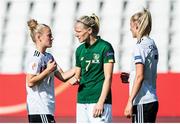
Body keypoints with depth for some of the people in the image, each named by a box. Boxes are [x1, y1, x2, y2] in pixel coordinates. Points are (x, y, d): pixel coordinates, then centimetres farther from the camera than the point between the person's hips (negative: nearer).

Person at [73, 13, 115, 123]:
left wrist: (101, 102, -15)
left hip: (99, 101, -7)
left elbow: (108, 77, -10)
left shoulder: (105, 47, -7)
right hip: (81, 100, 7)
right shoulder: (80, 49, 13)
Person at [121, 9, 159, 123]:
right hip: (153, 101, 9)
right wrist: (130, 77, 16)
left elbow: (140, 76, -19)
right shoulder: (152, 44, 14)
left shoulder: (140, 46, -12)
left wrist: (130, 102, -20)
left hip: (142, 103, -9)